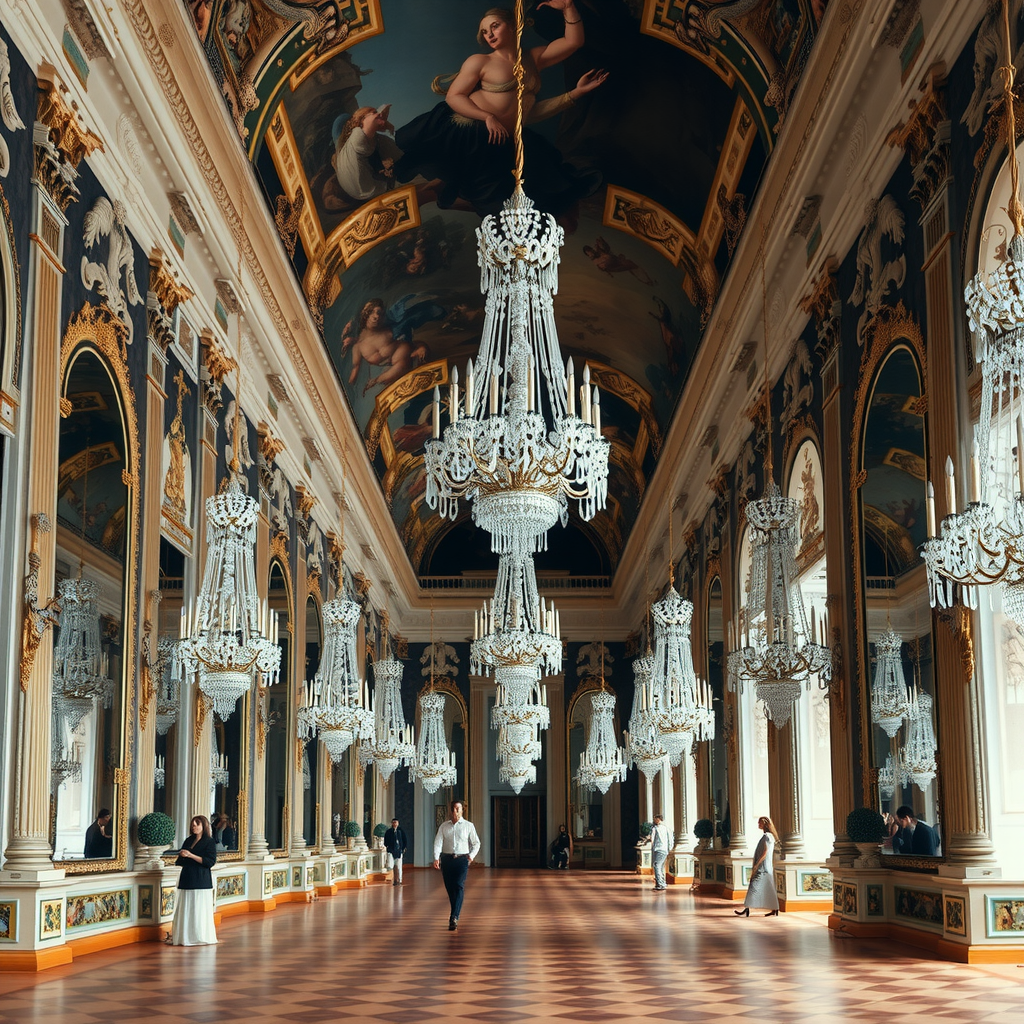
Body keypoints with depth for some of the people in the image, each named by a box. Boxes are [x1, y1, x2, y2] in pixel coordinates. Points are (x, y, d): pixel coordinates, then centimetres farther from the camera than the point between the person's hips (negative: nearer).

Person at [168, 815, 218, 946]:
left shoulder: (209, 842, -3)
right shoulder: (188, 841, 16)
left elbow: (210, 861, -13)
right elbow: (181, 862, 21)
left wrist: (191, 856, -16)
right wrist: (181, 856, -3)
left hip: (201, 880, -6)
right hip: (186, 879, 6)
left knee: (199, 910, -5)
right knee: (185, 909, 4)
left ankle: (200, 937, -1)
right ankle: (185, 936, 7)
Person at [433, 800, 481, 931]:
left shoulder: (468, 826, 7)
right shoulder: (444, 826, 10)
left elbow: (476, 843, 13)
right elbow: (438, 842, 0)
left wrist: (472, 855, -4)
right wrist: (436, 858, -15)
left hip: (462, 859, -2)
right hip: (446, 859, 2)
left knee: (459, 887, -15)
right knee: (449, 888, 5)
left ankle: (454, 918, -23)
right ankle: (455, 914, 21)